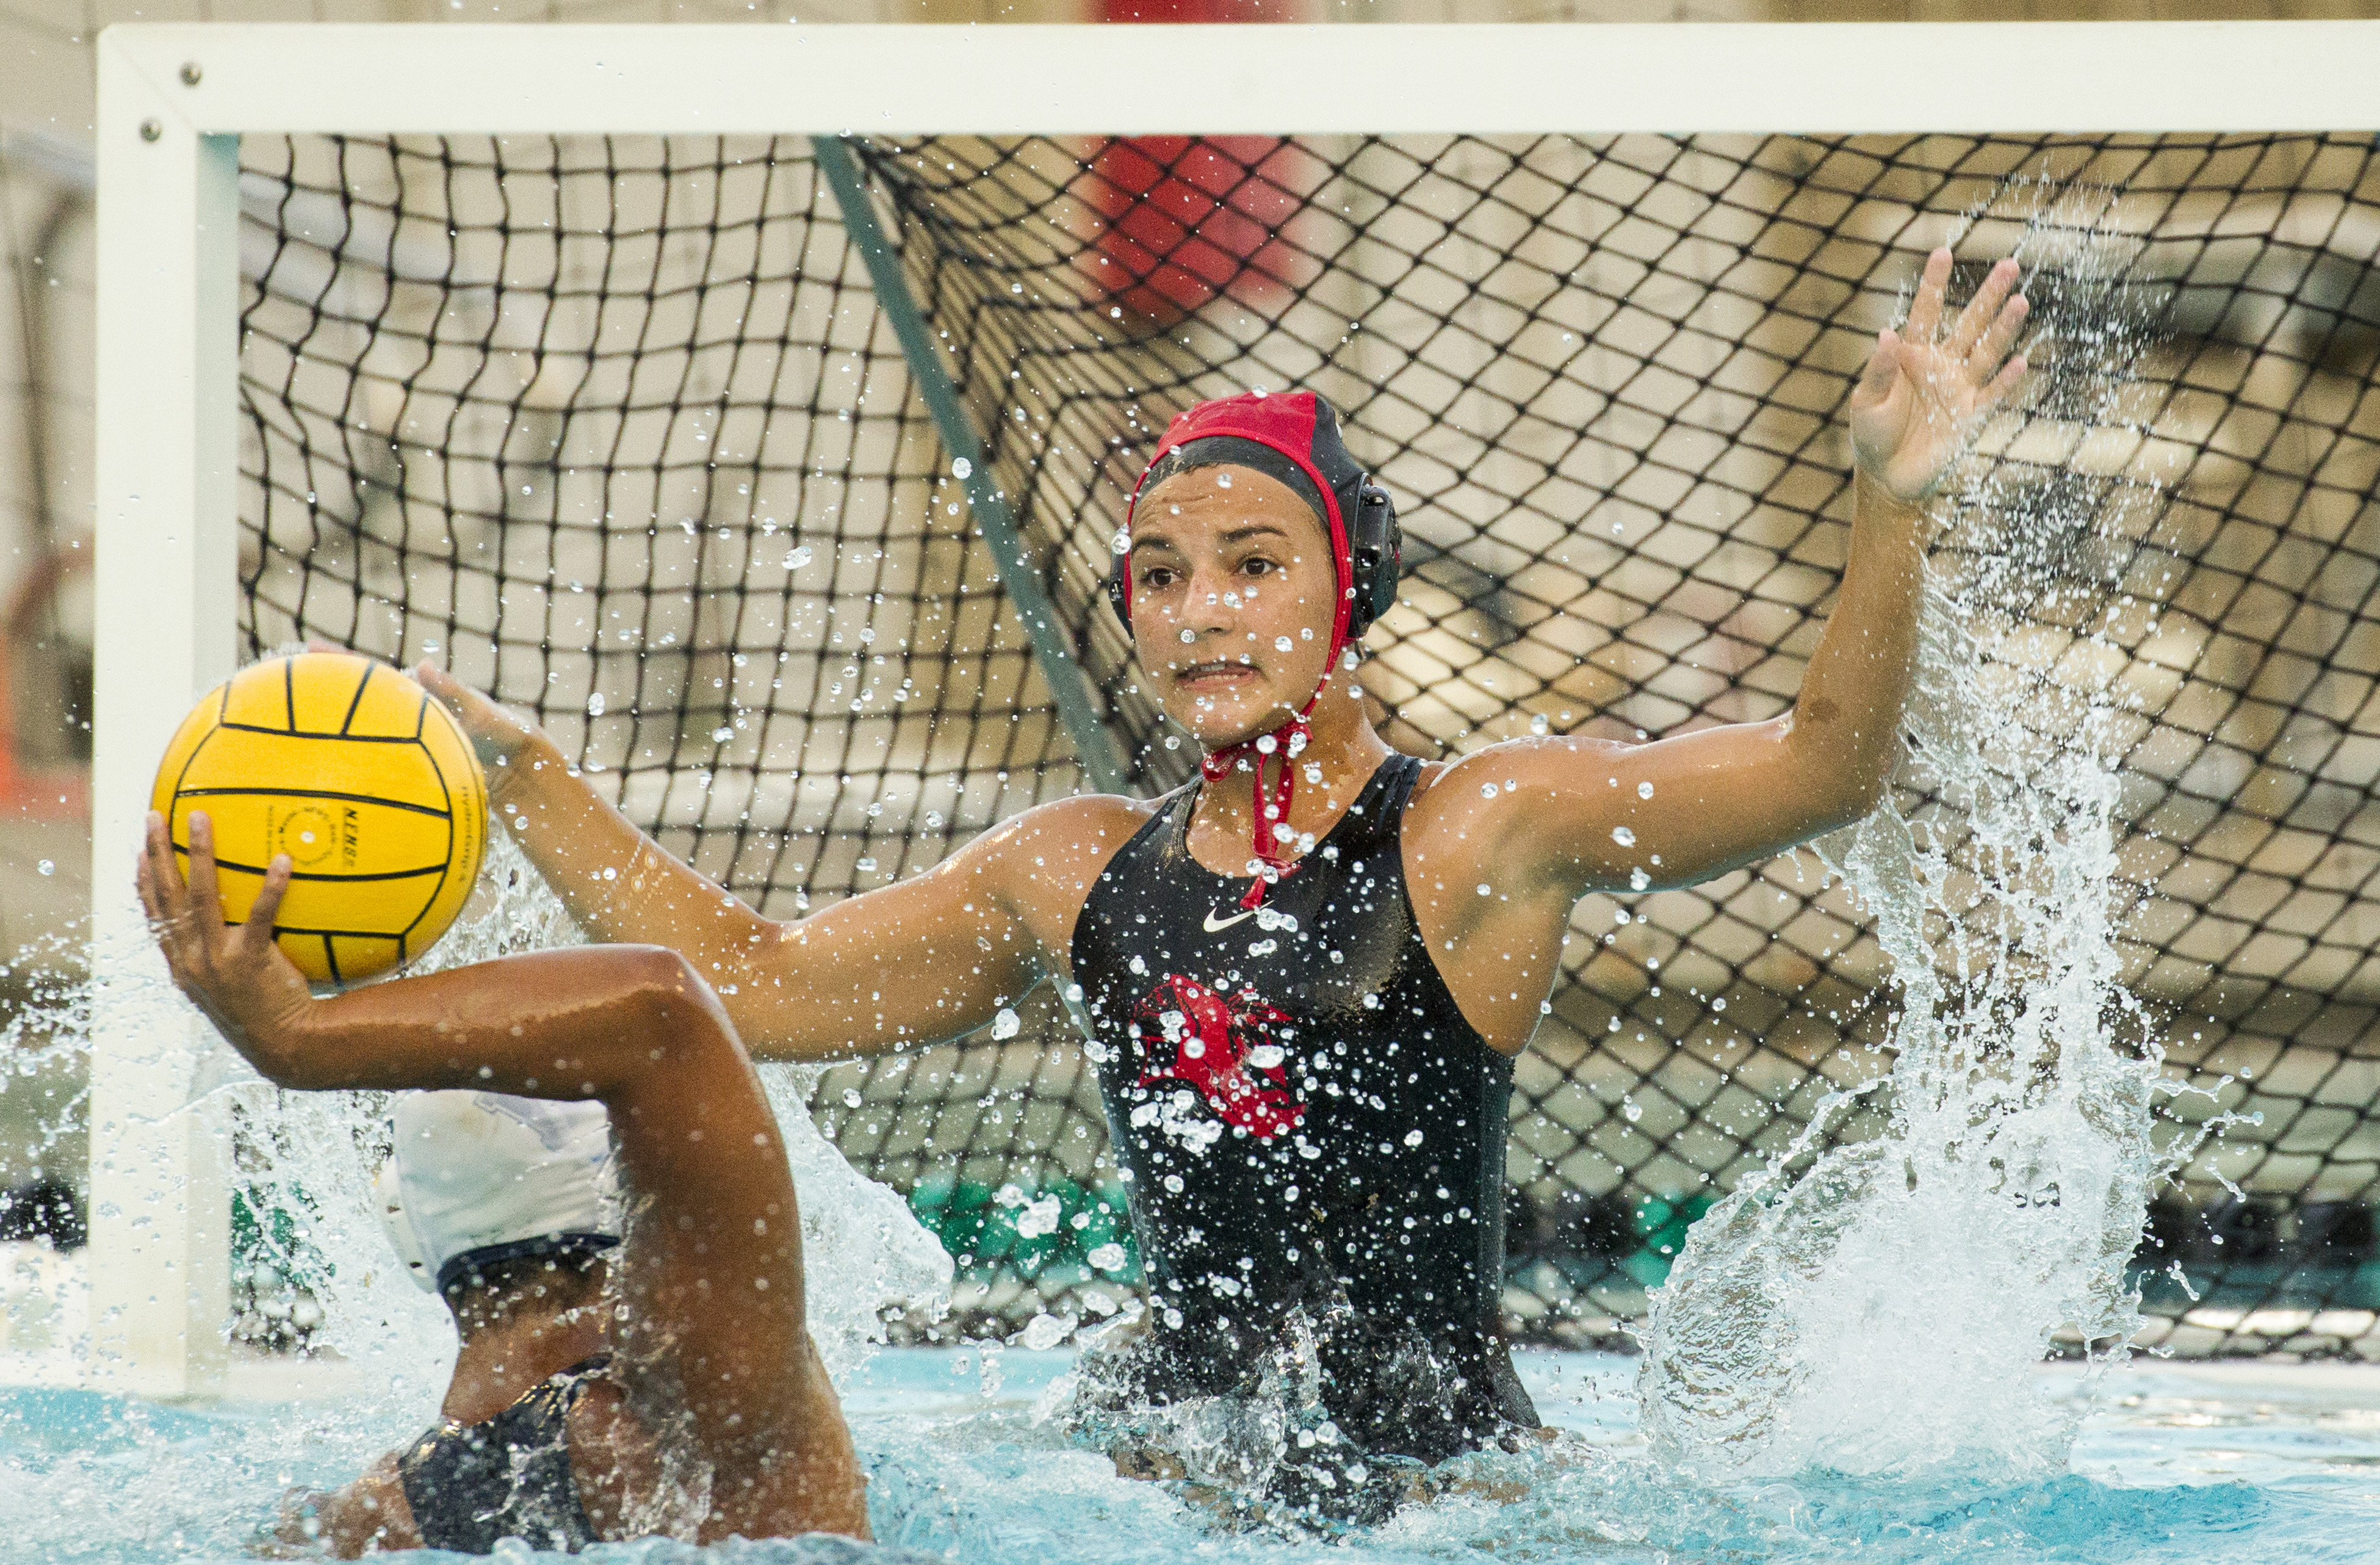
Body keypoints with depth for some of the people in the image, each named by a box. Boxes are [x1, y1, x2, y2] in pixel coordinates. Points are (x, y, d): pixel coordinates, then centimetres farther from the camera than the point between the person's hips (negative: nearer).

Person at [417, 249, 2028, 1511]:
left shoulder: (1480, 829, -1)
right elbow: (761, 980, 22)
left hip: (1436, 1472, -4)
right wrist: (523, 775, 16)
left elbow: (1820, 768, -11)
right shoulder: (1081, 870, 13)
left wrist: (1888, 505, -26)